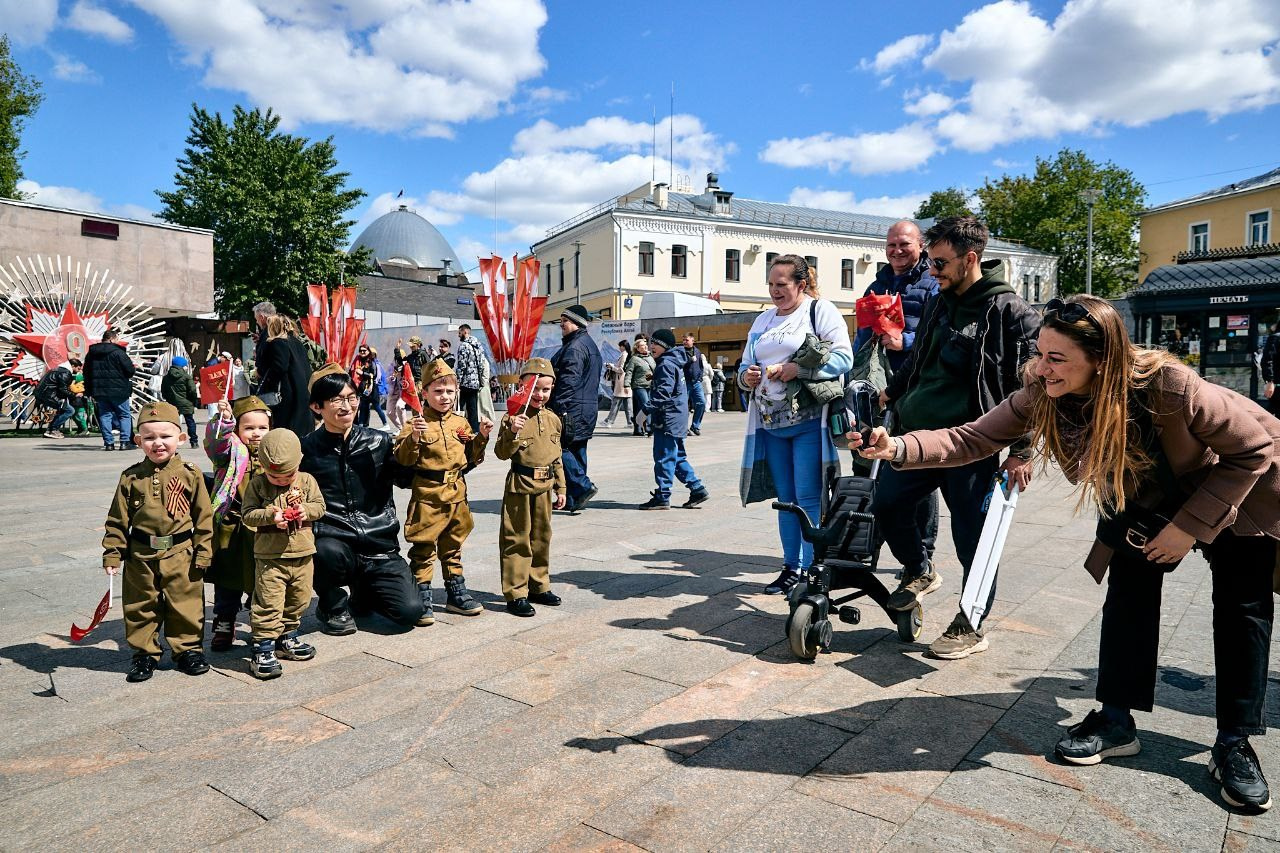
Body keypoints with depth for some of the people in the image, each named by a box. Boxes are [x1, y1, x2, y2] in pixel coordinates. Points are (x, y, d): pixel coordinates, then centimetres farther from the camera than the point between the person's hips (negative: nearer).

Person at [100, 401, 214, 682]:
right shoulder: (131, 477, 1)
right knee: (140, 606, 11)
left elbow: (203, 515, -1)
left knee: (186, 605, 7)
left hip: (181, 553, -2)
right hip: (140, 555, 2)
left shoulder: (190, 474, -3)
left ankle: (188, 649, 23)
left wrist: (203, 551, -4)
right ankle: (145, 653, 27)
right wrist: (112, 554, 1)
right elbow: (117, 519, 6)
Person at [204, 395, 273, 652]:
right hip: (230, 530, -2)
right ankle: (223, 625, 30)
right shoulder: (230, 450, -4)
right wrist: (224, 419, -43)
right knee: (227, 583, 13)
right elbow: (215, 440, -26)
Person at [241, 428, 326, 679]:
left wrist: (306, 511, -16)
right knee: (268, 604, -5)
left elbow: (320, 506, 4)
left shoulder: (306, 480, 2)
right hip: (270, 557, -3)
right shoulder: (257, 484, -4)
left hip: (302, 554, 4)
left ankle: (287, 637, 33)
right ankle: (263, 649, 3)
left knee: (299, 600, 15)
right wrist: (270, 516, -23)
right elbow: (248, 515, -6)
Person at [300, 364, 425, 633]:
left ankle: (363, 592, 22)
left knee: (410, 611, -14)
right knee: (328, 552, -37)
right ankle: (333, 606, -1)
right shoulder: (306, 450, 2)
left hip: (380, 545, 2)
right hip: (334, 541, -1)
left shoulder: (379, 442, 4)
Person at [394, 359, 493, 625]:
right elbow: (403, 459, -13)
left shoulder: (461, 423, 9)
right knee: (424, 549, 2)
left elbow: (471, 458, 14)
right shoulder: (417, 424, -8)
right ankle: (422, 599, 12)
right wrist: (414, 438, -28)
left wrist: (482, 437, 0)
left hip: (456, 493, 5)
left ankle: (456, 594, 29)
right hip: (427, 495, -5)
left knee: (453, 547, 18)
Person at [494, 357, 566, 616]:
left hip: (544, 487, 6)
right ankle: (515, 594, 9)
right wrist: (512, 432, -33)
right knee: (517, 541, 1)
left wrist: (561, 488, 14)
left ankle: (539, 586, 30)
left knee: (542, 538, 16)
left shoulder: (553, 419, 9)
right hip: (519, 486, -6)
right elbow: (502, 453, -16)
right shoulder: (513, 417, -10)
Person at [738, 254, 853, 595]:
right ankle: (791, 567, 20)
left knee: (809, 498, -5)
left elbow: (843, 358, -11)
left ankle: (811, 571, 4)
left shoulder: (821, 310, 0)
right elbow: (745, 365, 23)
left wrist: (796, 369, -19)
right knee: (786, 498, 11)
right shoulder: (762, 320, 19)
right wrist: (745, 377, -1)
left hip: (808, 422, -6)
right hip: (770, 424, 6)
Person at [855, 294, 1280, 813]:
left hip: (1234, 494, -3)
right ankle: (1116, 721, 8)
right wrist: (898, 448, -47)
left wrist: (1188, 525, -26)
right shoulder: (1042, 395, -28)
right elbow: (973, 439, -31)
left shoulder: (1167, 386, -39)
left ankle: (1234, 744, 14)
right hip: (1139, 502, 3)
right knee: (1129, 591, -4)